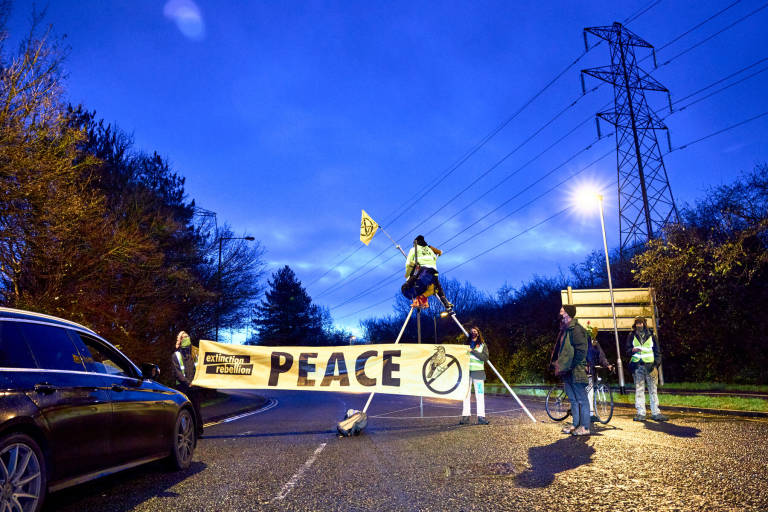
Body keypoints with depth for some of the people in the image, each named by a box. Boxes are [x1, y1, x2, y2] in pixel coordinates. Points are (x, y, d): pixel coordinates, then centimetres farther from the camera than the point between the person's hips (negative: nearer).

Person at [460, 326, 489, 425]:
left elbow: (485, 357, -6)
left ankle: (481, 417, -3)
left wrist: (473, 351, -13)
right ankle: (465, 416, 5)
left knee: (480, 395, -5)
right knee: (466, 394, 2)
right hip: (467, 372, 2)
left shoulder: (482, 345, 8)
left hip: (478, 372, -2)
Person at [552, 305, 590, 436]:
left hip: (575, 371, -10)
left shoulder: (576, 329, -14)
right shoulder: (564, 329, 16)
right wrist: (558, 364, 14)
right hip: (566, 371, 10)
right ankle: (576, 425, 23)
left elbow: (581, 351, -19)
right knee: (573, 399, 15)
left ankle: (585, 427, 4)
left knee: (581, 399, -2)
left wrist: (570, 366, -18)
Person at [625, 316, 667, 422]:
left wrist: (656, 363, 1)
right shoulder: (632, 336, 11)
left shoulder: (651, 335, 11)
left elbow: (657, 351, 13)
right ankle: (641, 413, 4)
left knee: (653, 389, 1)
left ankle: (655, 412, 7)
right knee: (639, 389, 1)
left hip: (650, 365, 0)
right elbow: (627, 349, 10)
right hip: (637, 365, 0)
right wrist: (632, 350, -12)